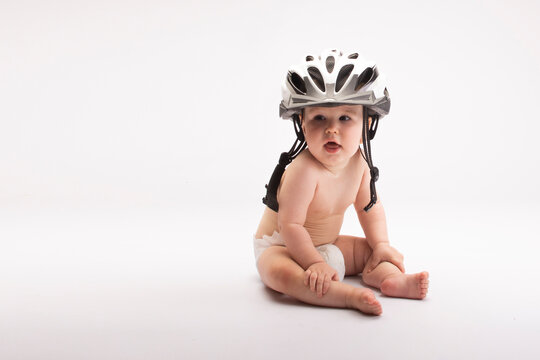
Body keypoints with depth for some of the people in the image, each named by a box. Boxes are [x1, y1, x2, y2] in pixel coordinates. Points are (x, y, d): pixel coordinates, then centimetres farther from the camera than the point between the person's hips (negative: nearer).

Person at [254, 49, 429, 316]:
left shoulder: (358, 161, -8)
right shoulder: (304, 171, -31)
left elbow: (369, 206, 7)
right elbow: (290, 225, -30)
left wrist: (381, 244, -2)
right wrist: (314, 263, -30)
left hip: (328, 245, 8)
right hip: (280, 246, -8)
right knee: (280, 272, -38)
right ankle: (351, 295, -44)